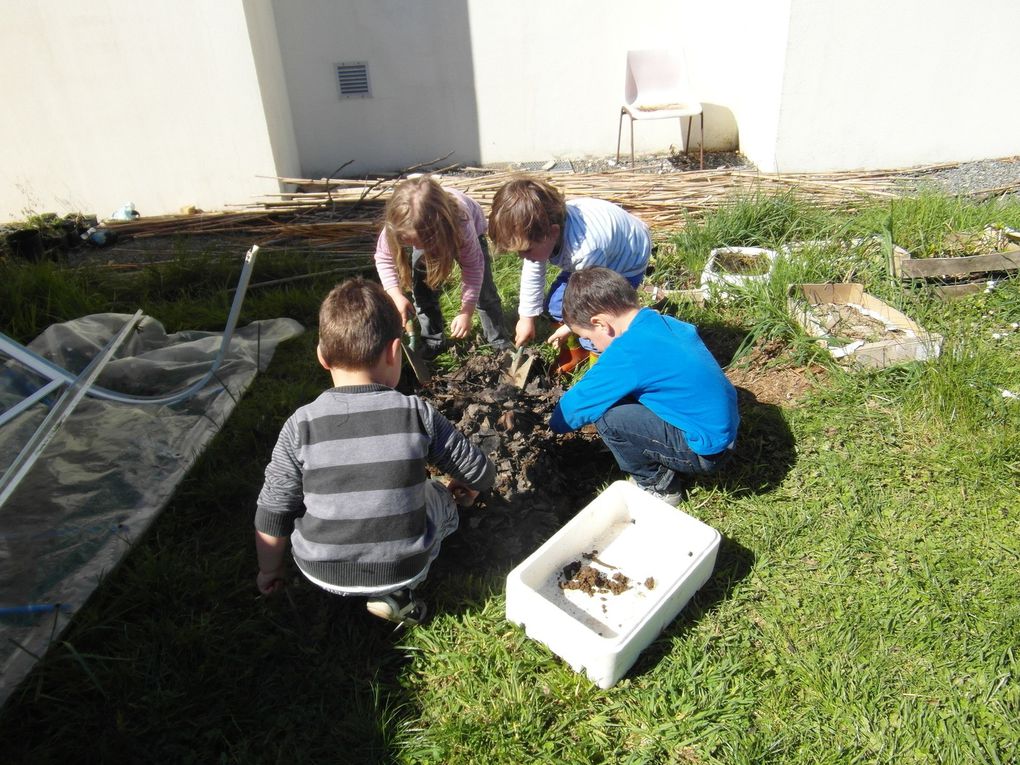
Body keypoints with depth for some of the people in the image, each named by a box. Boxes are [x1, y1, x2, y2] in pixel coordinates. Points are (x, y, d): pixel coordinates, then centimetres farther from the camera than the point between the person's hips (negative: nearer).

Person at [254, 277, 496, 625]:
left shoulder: (300, 426, -14)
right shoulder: (419, 414, -15)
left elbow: (272, 517, -6)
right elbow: (482, 474, -4)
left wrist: (269, 572, 13)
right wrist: (466, 486, 21)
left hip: (321, 571, 2)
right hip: (404, 567, -1)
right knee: (441, 499, 25)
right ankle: (395, 592, 8)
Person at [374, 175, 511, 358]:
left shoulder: (462, 222, -47)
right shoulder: (397, 225, -41)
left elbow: (472, 267, -34)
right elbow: (383, 258, -24)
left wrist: (467, 311, -35)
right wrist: (396, 295, -39)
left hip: (466, 229, -2)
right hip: (426, 231, 3)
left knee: (482, 288, -4)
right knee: (421, 286, -6)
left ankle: (500, 343, 13)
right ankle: (432, 341, 12)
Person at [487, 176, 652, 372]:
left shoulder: (586, 252, -46)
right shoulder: (540, 229, -23)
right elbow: (532, 273, -5)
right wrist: (527, 317, 1)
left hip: (625, 263, -7)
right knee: (556, 304, 2)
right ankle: (574, 352, 27)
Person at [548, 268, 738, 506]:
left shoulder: (627, 353, -23)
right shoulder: (668, 323, 1)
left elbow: (574, 408, -16)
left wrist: (553, 422, 9)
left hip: (704, 450, -9)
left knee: (605, 414, -17)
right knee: (616, 392, 11)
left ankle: (657, 486, 3)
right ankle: (664, 468, 17)